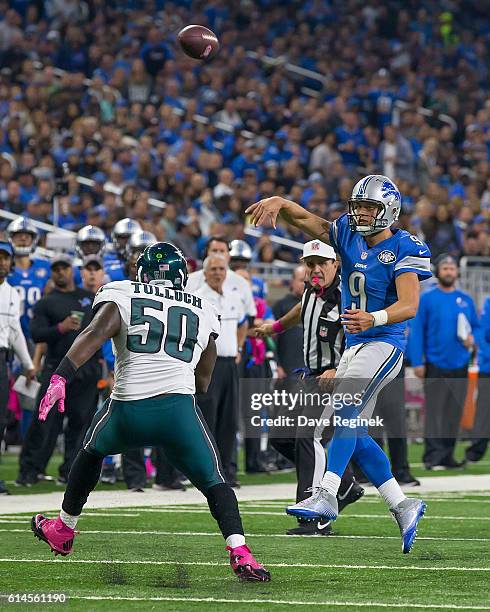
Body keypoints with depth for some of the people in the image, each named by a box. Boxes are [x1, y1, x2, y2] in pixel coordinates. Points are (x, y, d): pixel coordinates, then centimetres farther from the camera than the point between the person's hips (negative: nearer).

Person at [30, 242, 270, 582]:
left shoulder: (123, 298, 12)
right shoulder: (202, 313, 20)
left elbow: (95, 335, -8)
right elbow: (203, 383, 24)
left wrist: (61, 377, -16)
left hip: (127, 412, 0)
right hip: (179, 407, 0)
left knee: (92, 452, 30)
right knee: (214, 482, 8)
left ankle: (63, 530, 43)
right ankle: (239, 552, -15)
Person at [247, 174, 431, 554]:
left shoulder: (404, 249, -12)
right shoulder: (348, 236, 5)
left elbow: (409, 305, -23)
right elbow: (302, 217, 0)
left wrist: (373, 318, -42)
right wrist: (278, 202, -24)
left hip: (384, 342, -8)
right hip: (355, 345, 8)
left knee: (345, 411, -26)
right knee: (353, 432, 6)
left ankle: (326, 495, -35)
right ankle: (403, 507, 13)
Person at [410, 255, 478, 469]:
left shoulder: (466, 300, 11)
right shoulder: (427, 299, 0)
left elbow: (476, 327, 18)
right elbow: (417, 331, -3)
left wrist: (473, 338, -6)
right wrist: (417, 362, -9)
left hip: (459, 365, 4)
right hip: (435, 364, -4)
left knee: (454, 413, 6)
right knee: (435, 412, -8)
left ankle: (448, 455, 13)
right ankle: (433, 457, -8)